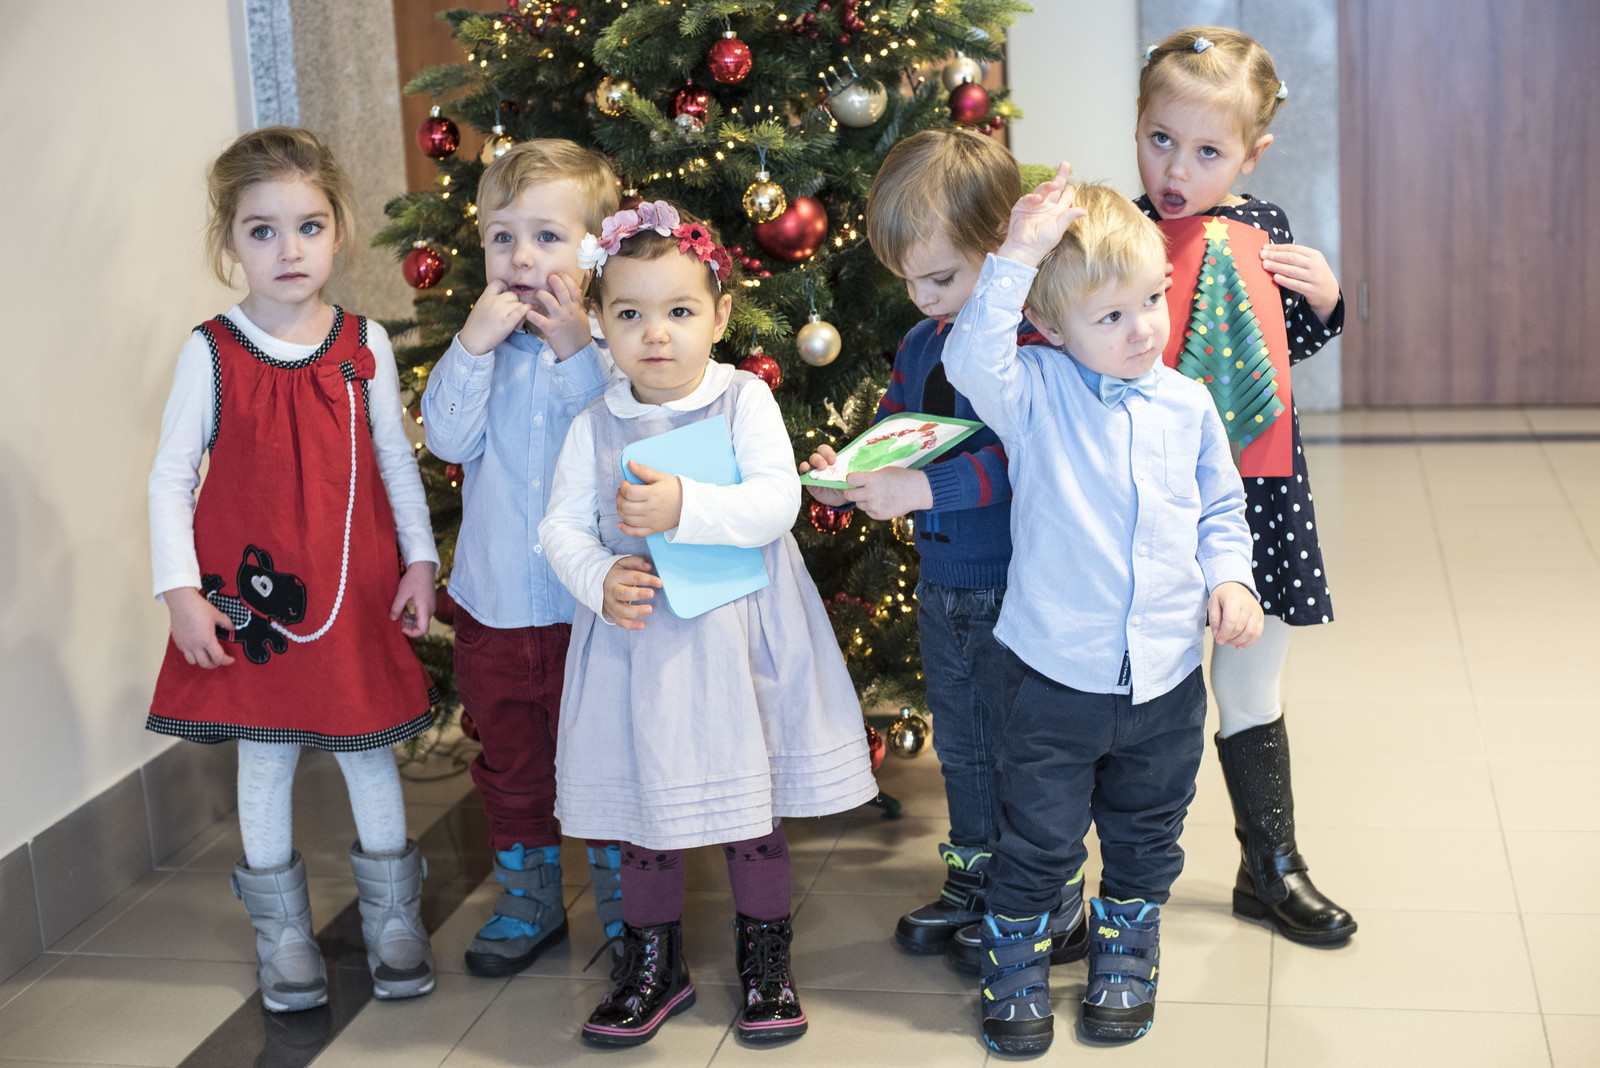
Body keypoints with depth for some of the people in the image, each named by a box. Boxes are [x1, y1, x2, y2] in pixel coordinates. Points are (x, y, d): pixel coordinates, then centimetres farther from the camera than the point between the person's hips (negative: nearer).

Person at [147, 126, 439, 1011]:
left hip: (357, 589, 1)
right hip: (251, 593, -1)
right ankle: (283, 934, 24)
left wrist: (420, 560, 2)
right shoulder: (210, 353, -7)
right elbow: (170, 477, -4)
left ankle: (394, 920, 27)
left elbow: (396, 460, 7)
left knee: (370, 754, 10)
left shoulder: (363, 345, -1)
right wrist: (180, 590, -10)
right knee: (263, 758, 9)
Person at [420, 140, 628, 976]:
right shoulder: (479, 345, 2)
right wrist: (474, 345, -20)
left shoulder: (611, 345, -8)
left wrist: (578, 352, -24)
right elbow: (449, 439, -11)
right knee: (512, 767, 17)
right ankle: (529, 902, 34)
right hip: (495, 602, 4)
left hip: (591, 603, -3)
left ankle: (625, 906, 26)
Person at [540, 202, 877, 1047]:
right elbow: (562, 524, 0)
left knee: (752, 802, 9)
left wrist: (685, 508, -28)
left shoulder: (744, 400, -6)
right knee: (644, 804, 11)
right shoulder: (595, 426, 1)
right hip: (638, 634, 2)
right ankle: (654, 962, 29)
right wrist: (600, 580, -19)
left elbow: (777, 501, -16)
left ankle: (765, 957, 27)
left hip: (737, 637, -2)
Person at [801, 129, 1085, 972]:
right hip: (943, 585, 8)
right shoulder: (921, 345, 9)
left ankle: (1049, 909, 19)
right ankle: (974, 885, 36)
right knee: (960, 745, 20)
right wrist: (845, 477, -2)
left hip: (1015, 587, -8)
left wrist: (925, 488, -32)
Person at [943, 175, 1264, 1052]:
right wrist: (1017, 255, -34)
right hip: (1054, 675, -3)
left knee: (1145, 839, 19)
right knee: (1038, 840, 8)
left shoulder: (1187, 404, 1)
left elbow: (1221, 510, 13)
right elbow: (972, 357, -31)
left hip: (1166, 677, 4)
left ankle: (1123, 958, 42)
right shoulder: (1035, 392, -9)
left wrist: (1228, 578, -4)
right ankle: (1015, 969, 30)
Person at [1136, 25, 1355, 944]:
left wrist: (1323, 296, -5)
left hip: (1252, 489, 3)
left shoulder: (1264, 230, 2)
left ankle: (1272, 866, 32)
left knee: (1251, 694, 16)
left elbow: (1293, 347, 14)